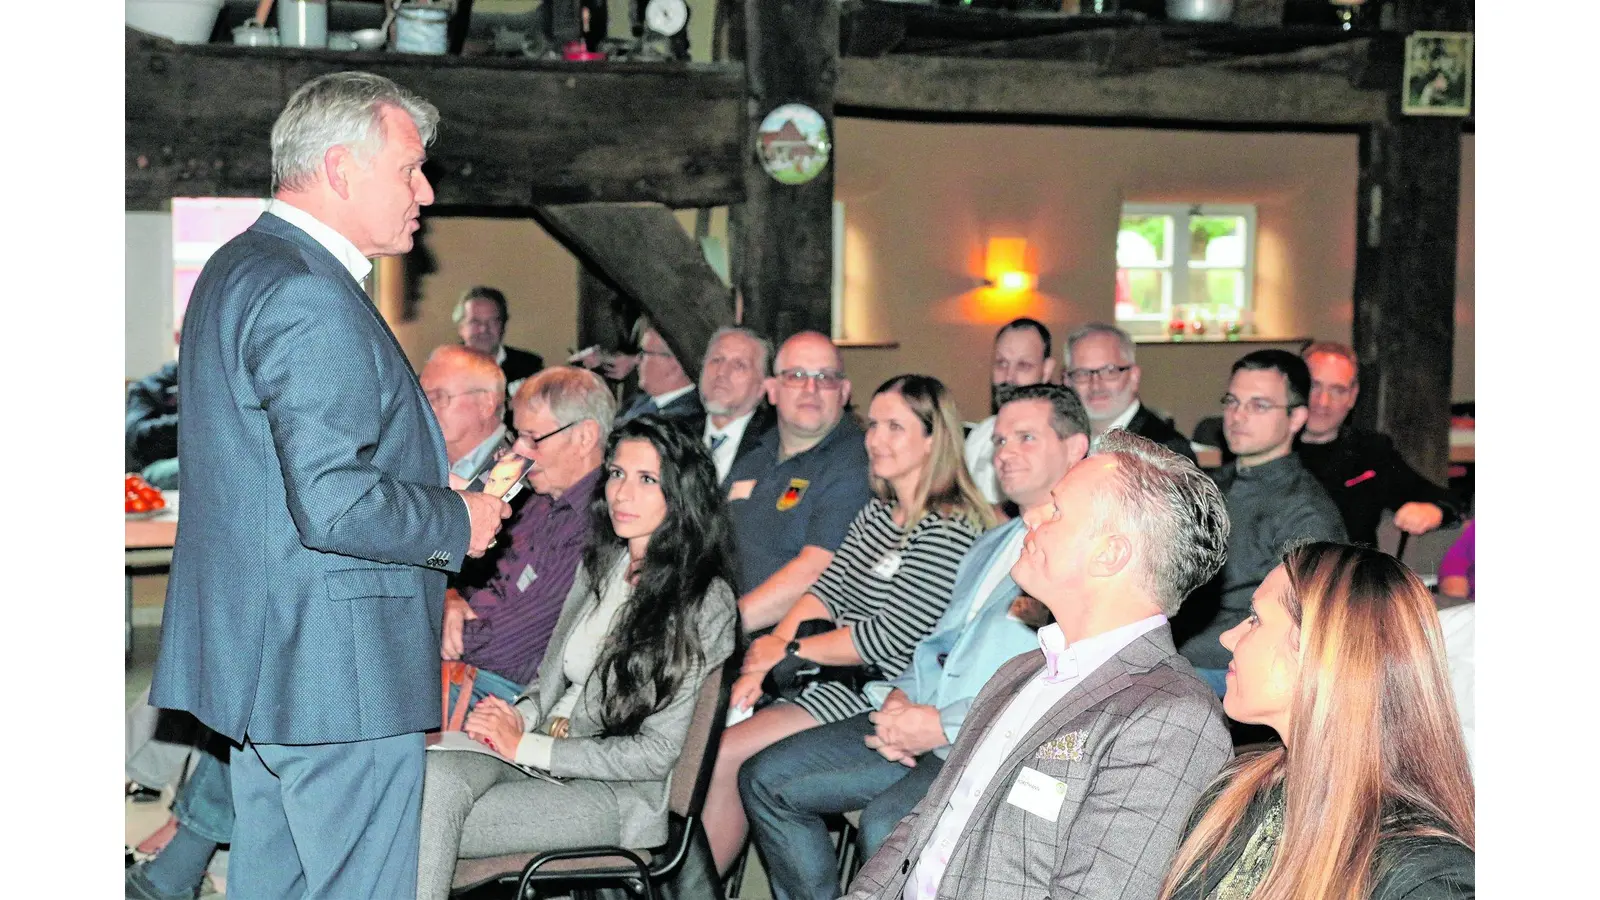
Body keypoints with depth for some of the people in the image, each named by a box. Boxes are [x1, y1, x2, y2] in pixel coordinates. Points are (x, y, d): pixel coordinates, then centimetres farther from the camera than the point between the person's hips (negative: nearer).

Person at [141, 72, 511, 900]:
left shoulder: (236, 271, 15)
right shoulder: (308, 297, -19)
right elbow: (337, 505, -26)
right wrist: (459, 522, -9)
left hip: (262, 657, 11)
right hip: (340, 673, -11)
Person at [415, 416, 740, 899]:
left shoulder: (705, 603, -9)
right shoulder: (600, 568, 13)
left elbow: (657, 752, -12)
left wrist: (526, 747, -14)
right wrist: (520, 717, -3)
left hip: (619, 792, -6)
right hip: (540, 759, 6)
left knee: (429, 829, -26)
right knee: (436, 774, -28)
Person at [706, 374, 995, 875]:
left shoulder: (950, 530, -16)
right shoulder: (877, 512, 13)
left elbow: (891, 637, -19)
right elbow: (828, 590, 10)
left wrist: (788, 651, -12)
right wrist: (768, 655, -7)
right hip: (825, 670, 8)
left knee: (724, 756, -18)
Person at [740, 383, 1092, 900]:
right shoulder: (991, 546, 24)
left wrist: (944, 725, -17)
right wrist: (901, 697, 4)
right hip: (918, 721, 9)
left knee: (885, 825, -32)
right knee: (766, 780, 0)